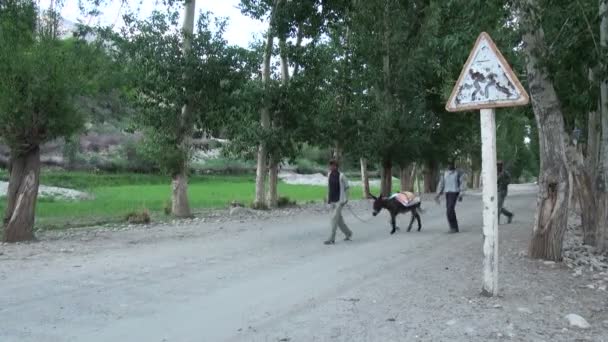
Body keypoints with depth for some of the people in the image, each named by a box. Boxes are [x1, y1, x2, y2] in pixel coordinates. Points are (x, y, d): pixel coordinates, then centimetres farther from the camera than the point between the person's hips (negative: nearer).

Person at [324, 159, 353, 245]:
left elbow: (346, 187, -4)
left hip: (340, 201, -6)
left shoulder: (341, 176, -11)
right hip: (332, 201, 6)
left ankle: (332, 239, -7)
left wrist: (346, 200, -7)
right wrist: (328, 199, 13)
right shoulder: (329, 175, 4)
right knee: (339, 219, 13)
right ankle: (348, 233, 32)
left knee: (334, 218, -11)